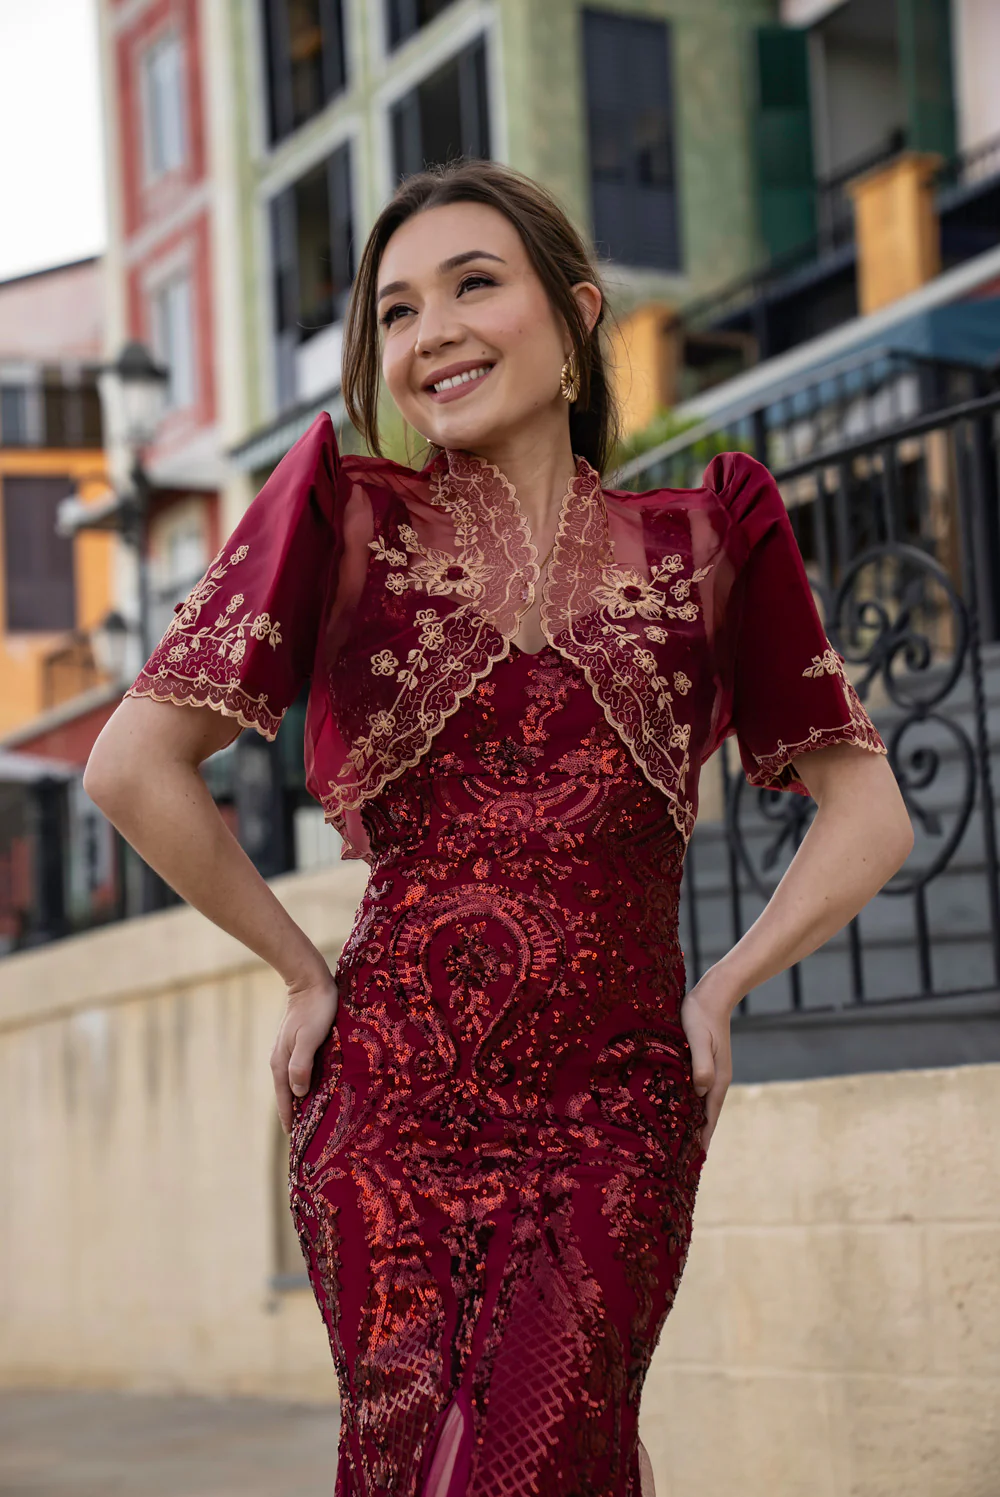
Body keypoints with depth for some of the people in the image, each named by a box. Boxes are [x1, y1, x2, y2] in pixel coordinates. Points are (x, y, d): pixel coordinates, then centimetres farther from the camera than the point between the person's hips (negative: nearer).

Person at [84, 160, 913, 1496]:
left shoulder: (703, 541, 8)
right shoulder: (347, 514, 4)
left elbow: (868, 813, 12)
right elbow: (134, 766, 1)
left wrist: (722, 987, 3)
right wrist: (308, 973, 3)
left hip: (618, 1114, 0)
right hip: (392, 1104, 0)